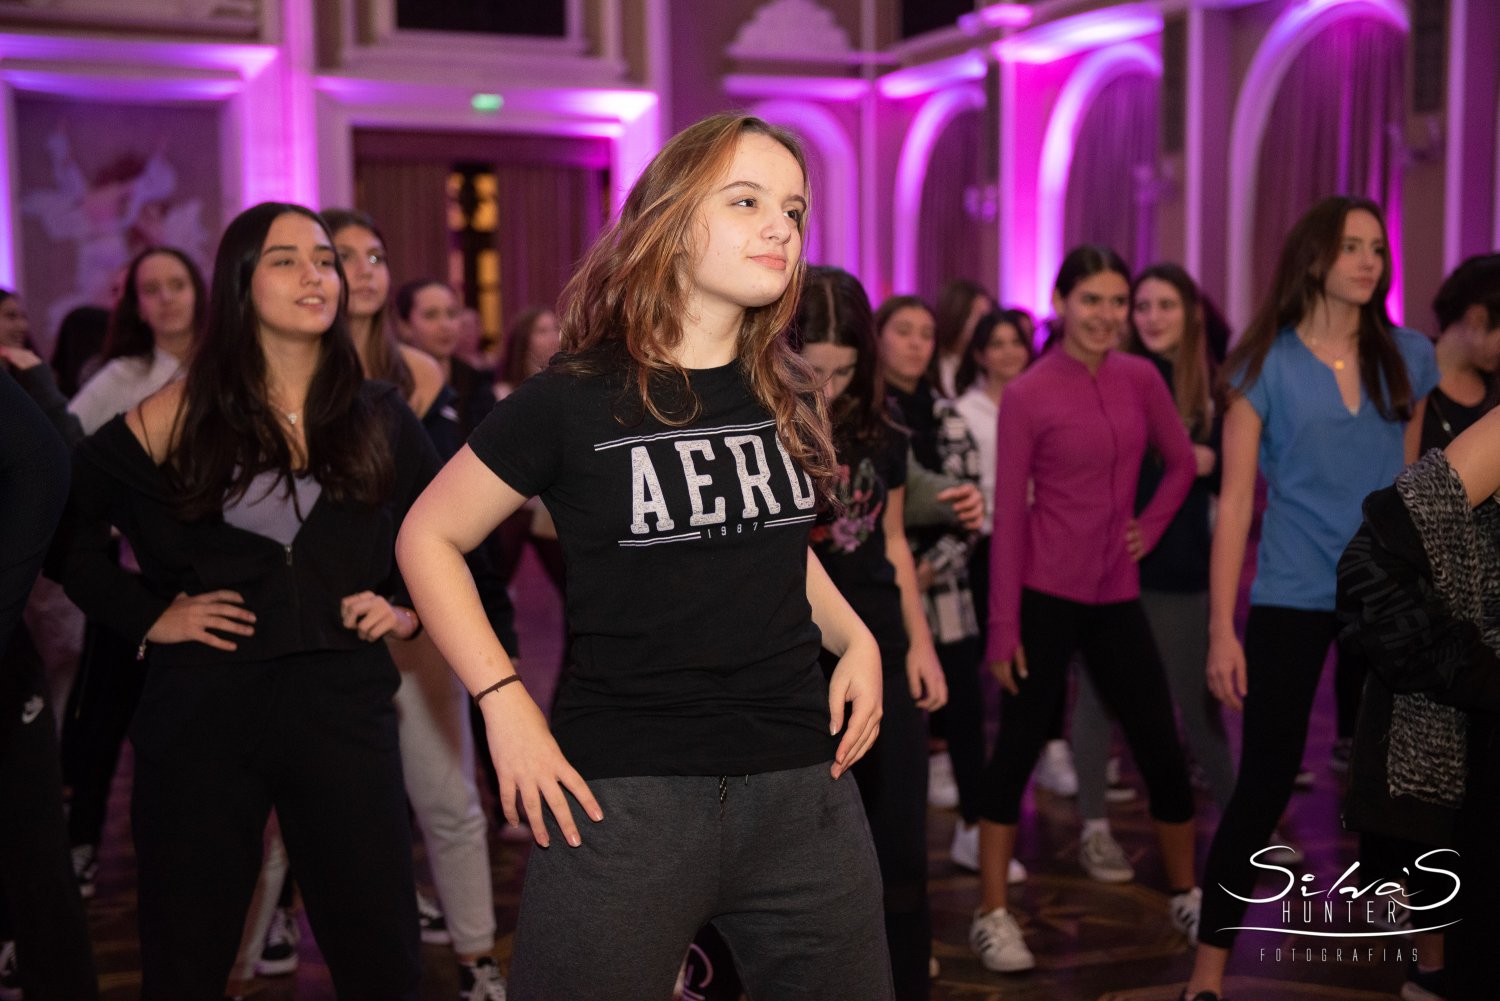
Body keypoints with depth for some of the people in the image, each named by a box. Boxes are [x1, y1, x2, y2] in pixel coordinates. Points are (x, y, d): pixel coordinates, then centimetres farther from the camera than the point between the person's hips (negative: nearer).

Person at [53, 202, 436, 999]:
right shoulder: (182, 415, 0)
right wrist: (143, 617, -2)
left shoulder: (379, 418, 7)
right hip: (204, 709, -1)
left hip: (343, 702, 2)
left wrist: (410, 608, 6)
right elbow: (67, 523, 4)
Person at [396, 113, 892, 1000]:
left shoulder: (788, 396, 8)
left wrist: (855, 636, 8)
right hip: (625, 794, -4)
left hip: (805, 786, 5)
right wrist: (505, 703, -8)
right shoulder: (576, 399, -7)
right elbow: (430, 538, 1)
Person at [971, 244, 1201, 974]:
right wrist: (1003, 625, -11)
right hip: (1044, 595, -4)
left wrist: (1150, 528, 6)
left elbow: (1181, 462, 19)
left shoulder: (1142, 379, 3)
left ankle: (1187, 895, 29)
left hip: (1116, 596, 5)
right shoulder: (1027, 395, -9)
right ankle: (992, 914, 13)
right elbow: (1008, 514, -10)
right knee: (1019, 748, 2)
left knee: (1162, 748, 10)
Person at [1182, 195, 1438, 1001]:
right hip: (1291, 599, -3)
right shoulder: (1266, 365, -4)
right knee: (1265, 783, -1)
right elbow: (1236, 499, -6)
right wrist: (1222, 628, -10)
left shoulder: (1409, 356, 6)